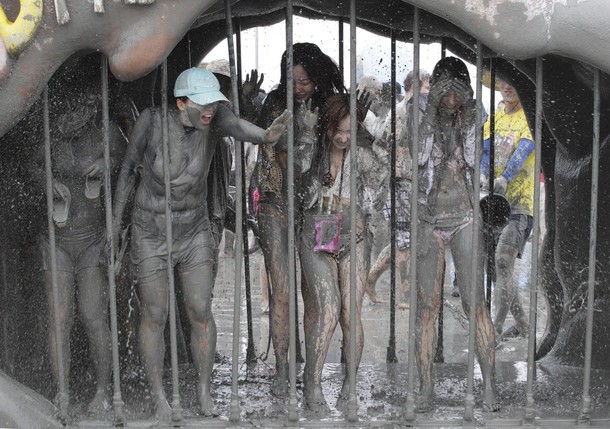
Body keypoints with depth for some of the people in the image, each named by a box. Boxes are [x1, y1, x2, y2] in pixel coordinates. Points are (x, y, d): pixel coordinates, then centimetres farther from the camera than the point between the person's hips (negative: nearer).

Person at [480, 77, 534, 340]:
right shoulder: (496, 115, 15)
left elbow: (523, 151, -18)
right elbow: (484, 148, 4)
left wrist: (503, 180, -32)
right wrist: (482, 177, -16)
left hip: (518, 203, -7)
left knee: (503, 261, -18)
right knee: (497, 266, 9)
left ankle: (496, 327, -16)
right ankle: (521, 324, 21)